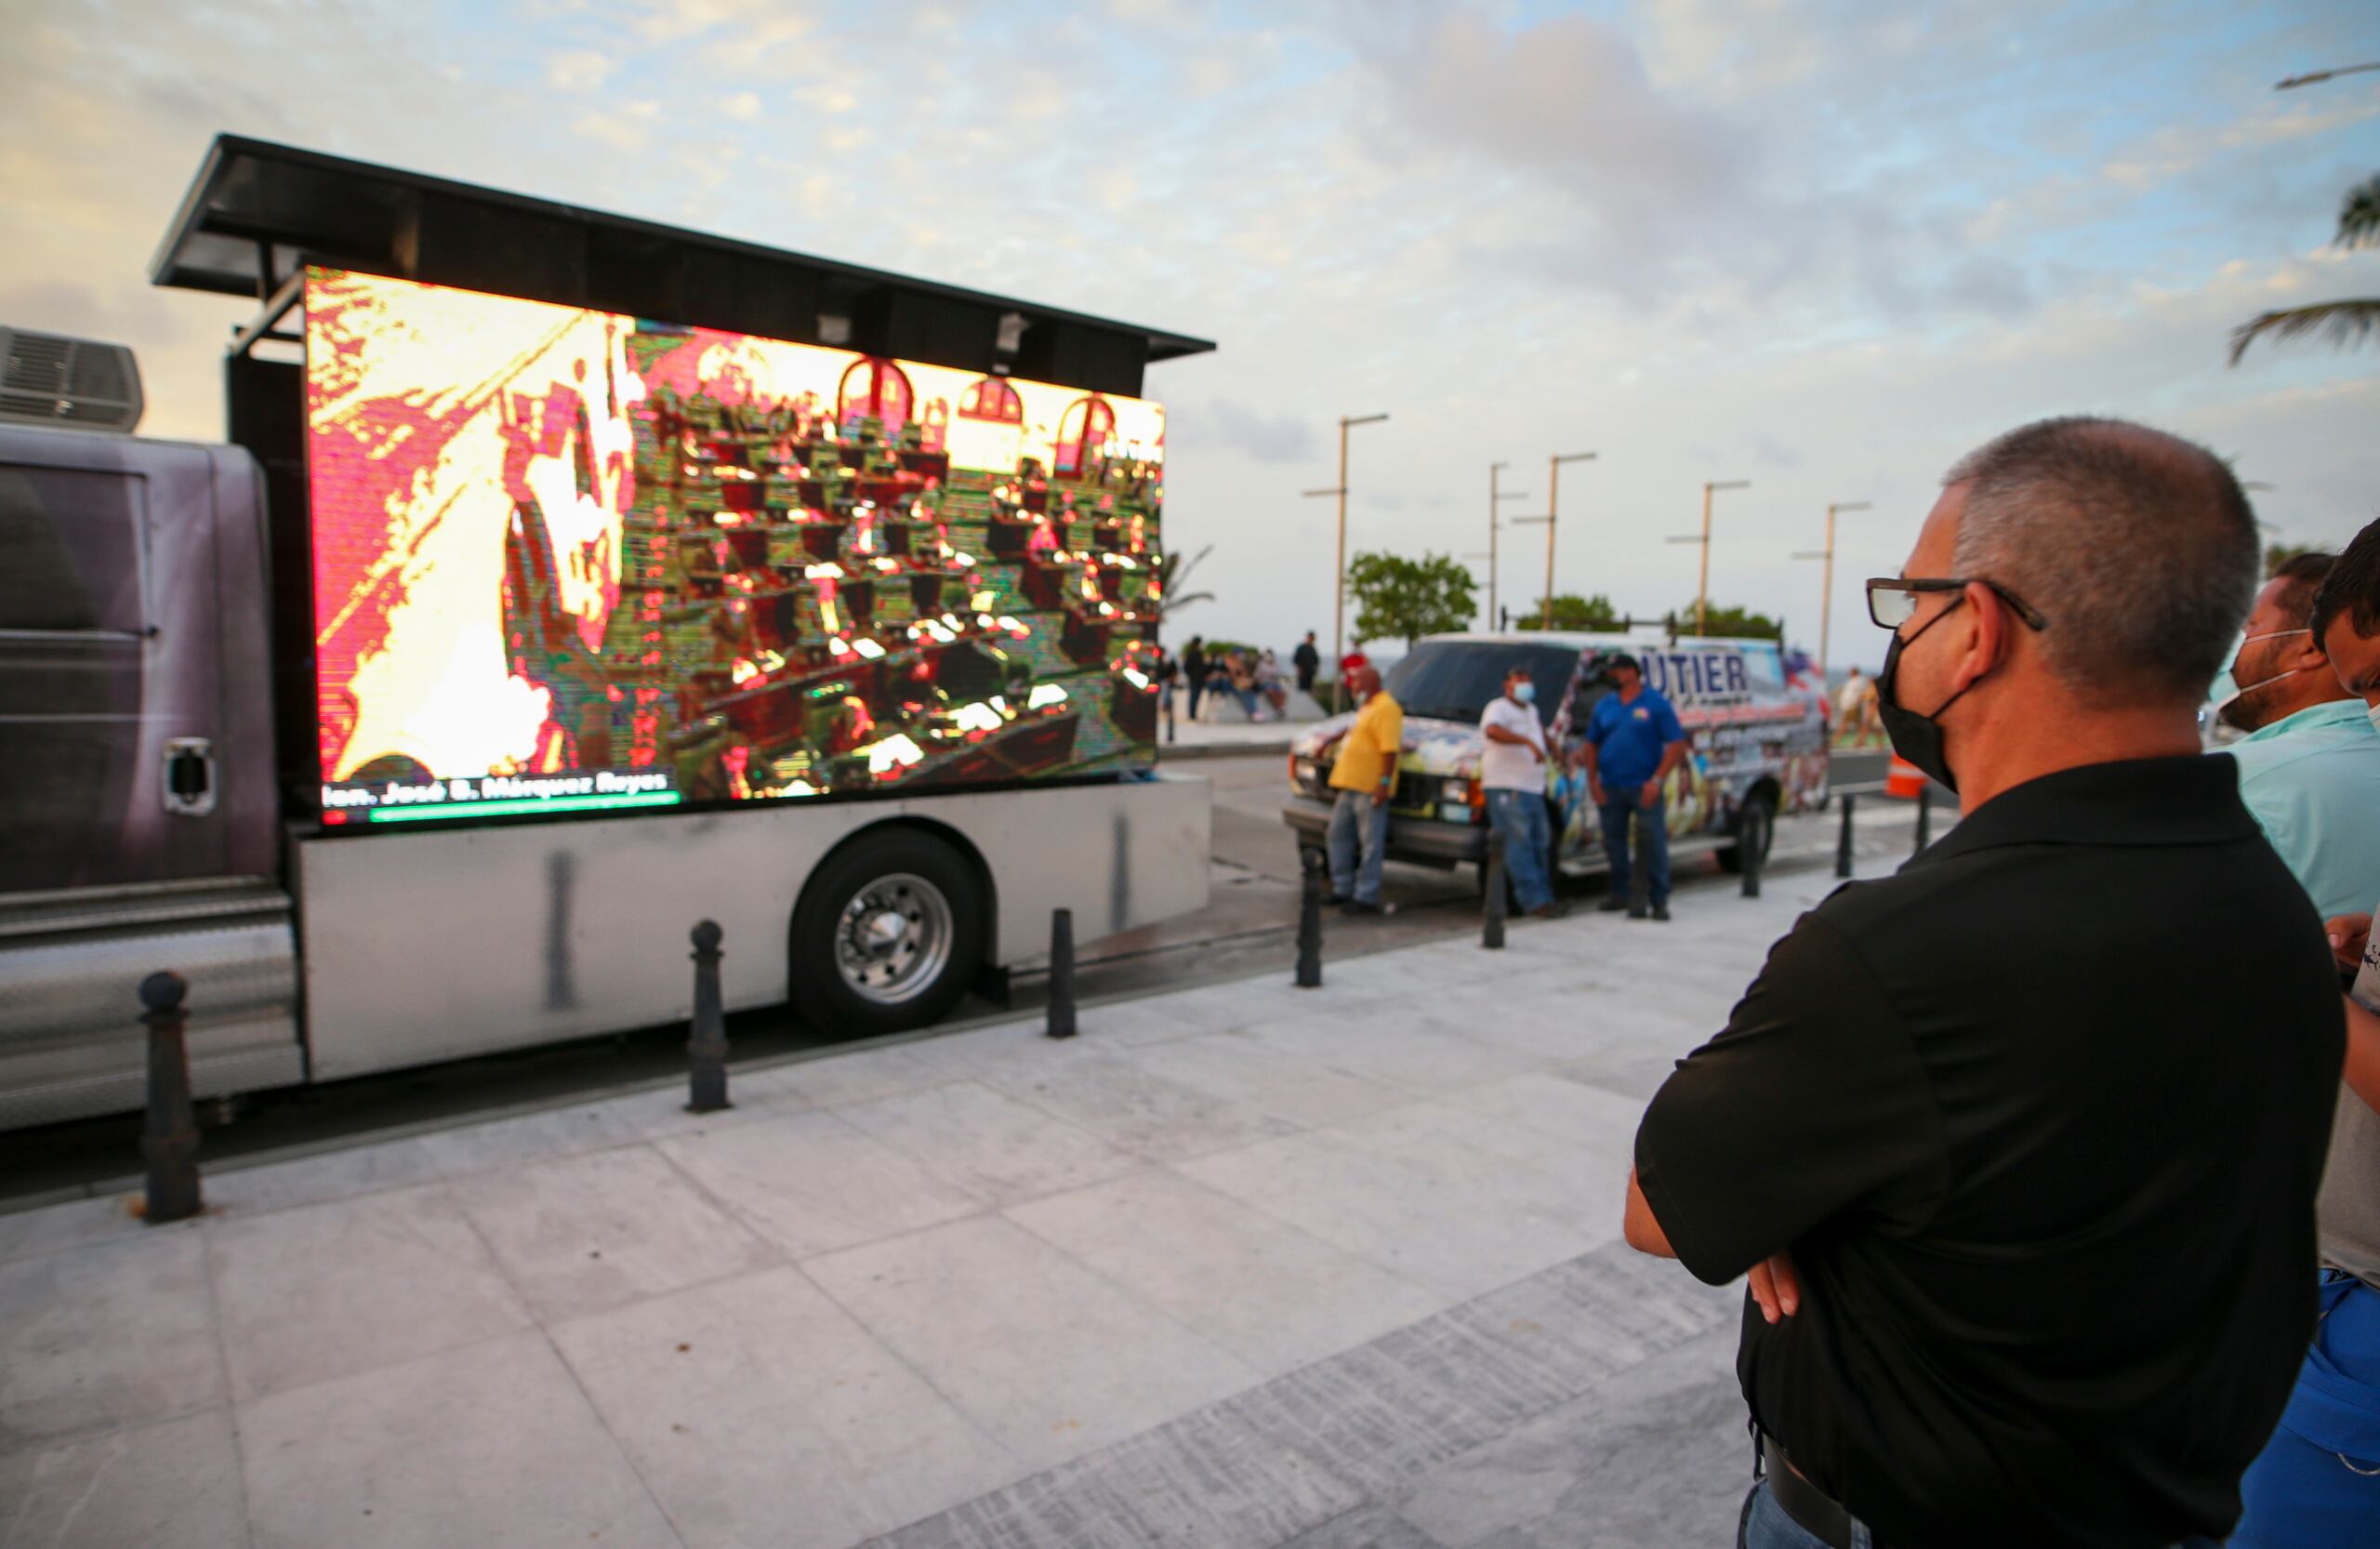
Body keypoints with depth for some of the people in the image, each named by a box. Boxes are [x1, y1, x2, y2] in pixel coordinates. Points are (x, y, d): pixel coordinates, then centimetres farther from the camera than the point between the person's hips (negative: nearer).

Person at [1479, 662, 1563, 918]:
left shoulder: (1530, 709, 21)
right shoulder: (1498, 708, -7)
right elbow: (1492, 730, -30)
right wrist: (1528, 741, -38)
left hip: (1533, 788, 9)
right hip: (1506, 787, -9)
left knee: (1540, 843, 11)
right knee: (1519, 844, -12)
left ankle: (1543, 897, 19)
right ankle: (1534, 900, -14)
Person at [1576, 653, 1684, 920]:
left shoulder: (1656, 705, -1)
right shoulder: (1603, 706, 12)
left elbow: (1677, 745, -4)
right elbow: (1591, 745, 15)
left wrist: (1657, 780, -13)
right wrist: (1592, 781, 3)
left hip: (1644, 788, -4)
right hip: (1610, 788, 4)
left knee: (1654, 844, -6)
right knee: (1614, 843, 11)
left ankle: (1659, 900, -1)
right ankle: (1619, 894, 24)